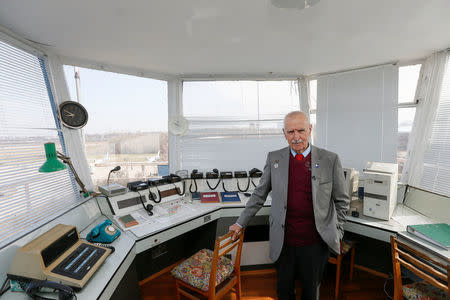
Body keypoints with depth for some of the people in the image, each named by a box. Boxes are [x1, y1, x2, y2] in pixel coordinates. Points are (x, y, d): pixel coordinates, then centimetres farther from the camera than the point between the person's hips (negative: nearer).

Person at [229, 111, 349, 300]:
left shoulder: (330, 160, -6)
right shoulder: (274, 158, -4)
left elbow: (342, 201, 5)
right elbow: (259, 194, 3)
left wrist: (336, 233, 2)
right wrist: (241, 223, 4)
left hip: (315, 242, 0)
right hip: (283, 241, 1)